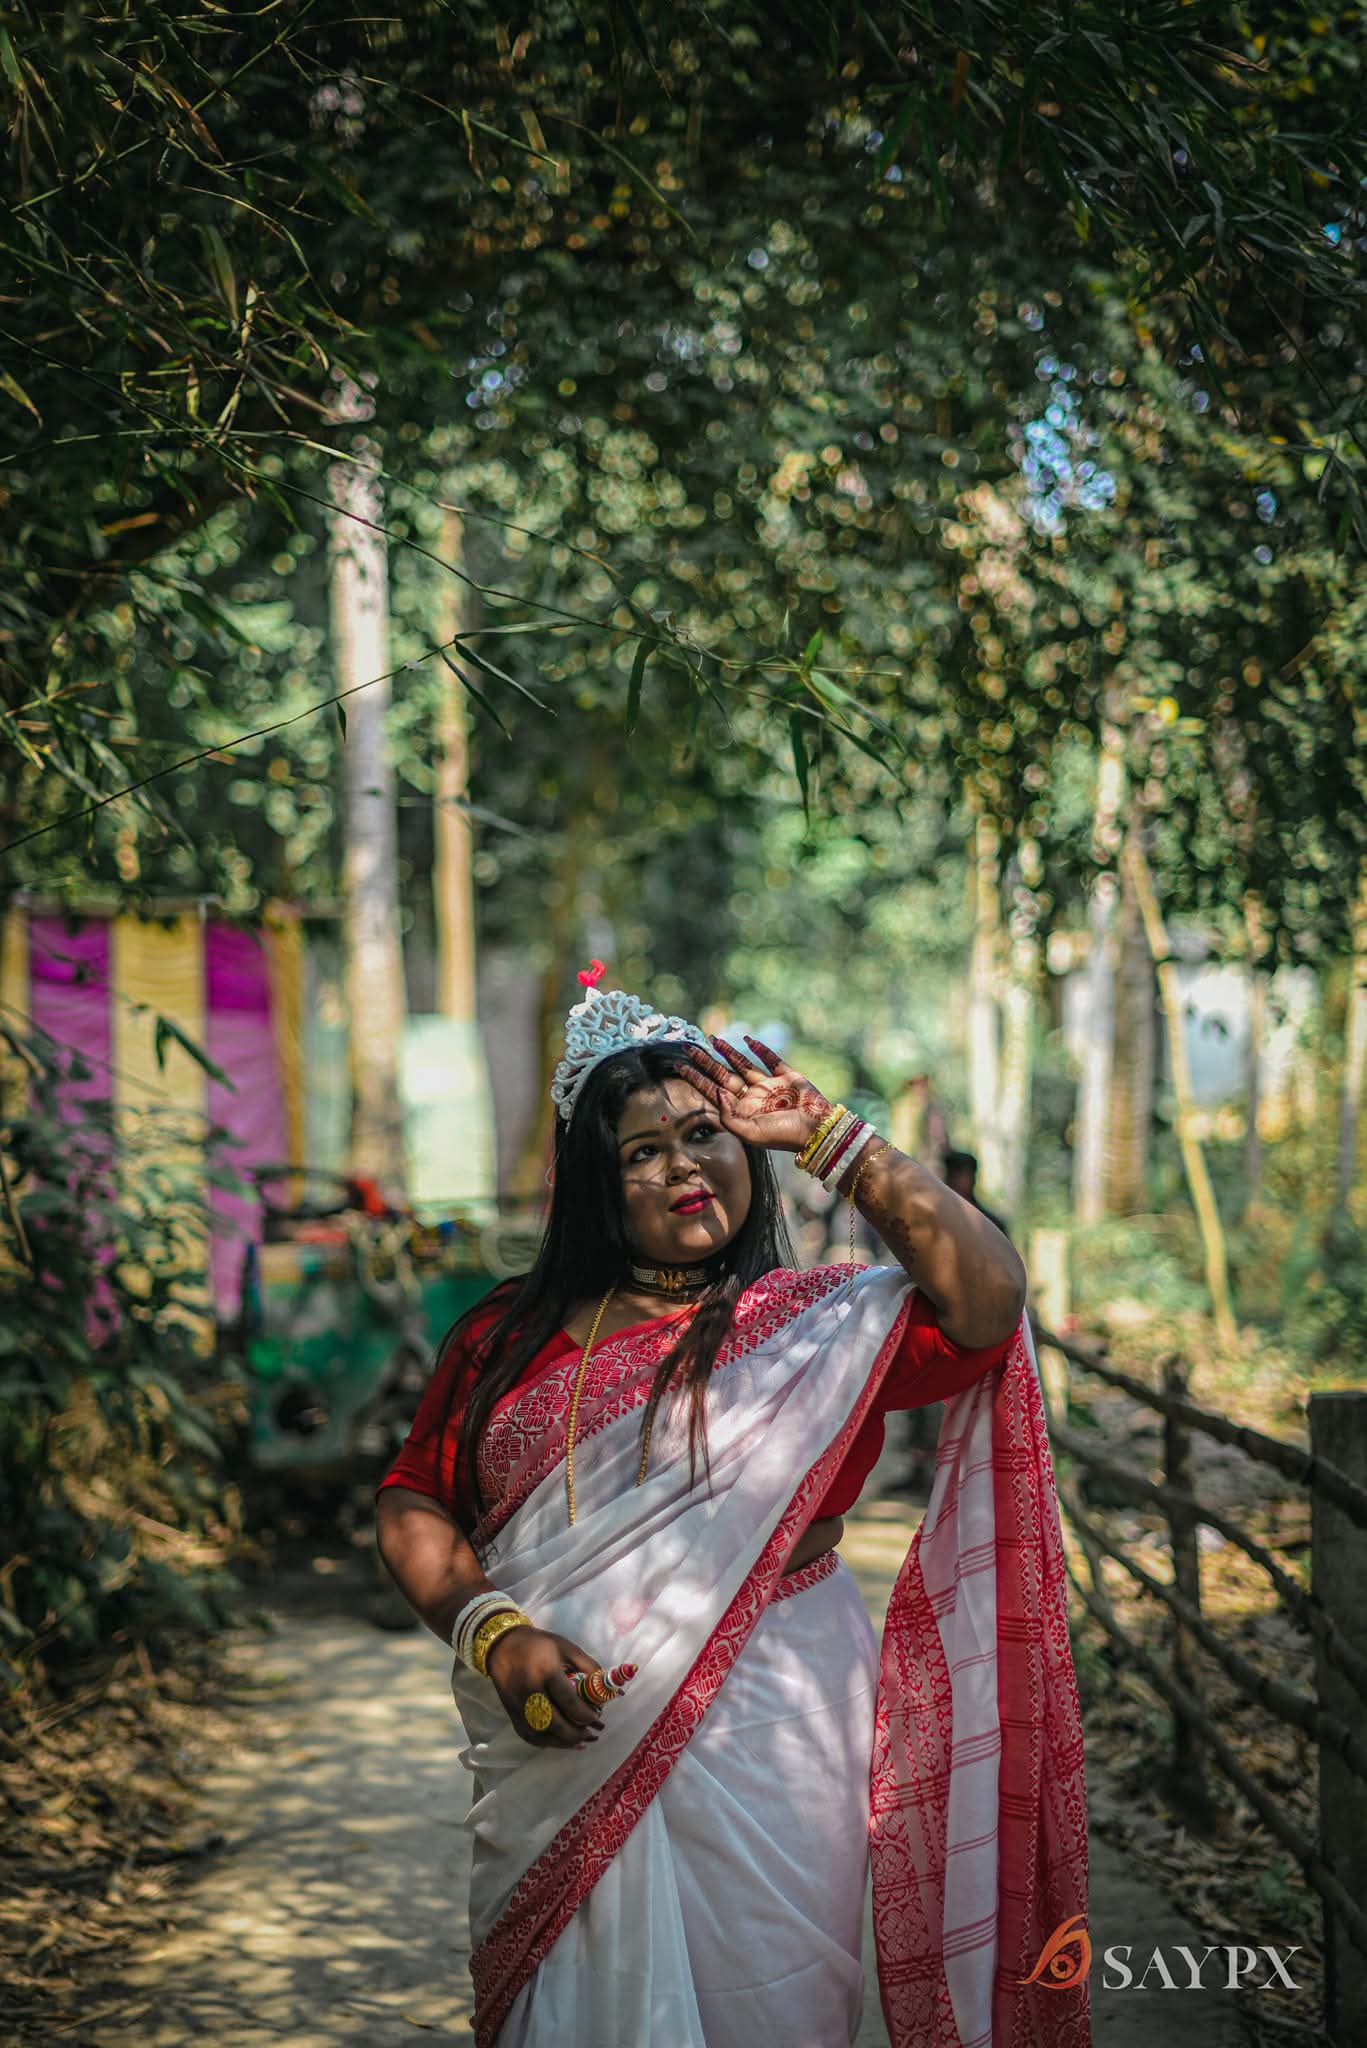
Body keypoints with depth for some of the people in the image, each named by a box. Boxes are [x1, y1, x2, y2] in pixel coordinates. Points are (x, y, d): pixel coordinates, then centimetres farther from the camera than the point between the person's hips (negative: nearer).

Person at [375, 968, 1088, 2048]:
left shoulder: (819, 1324, 1)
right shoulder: (513, 1335, 9)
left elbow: (989, 1298, -16)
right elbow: (415, 1503, 8)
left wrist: (828, 1135, -12)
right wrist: (496, 1637, -11)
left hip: (760, 1749, -2)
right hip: (558, 1756, 2)